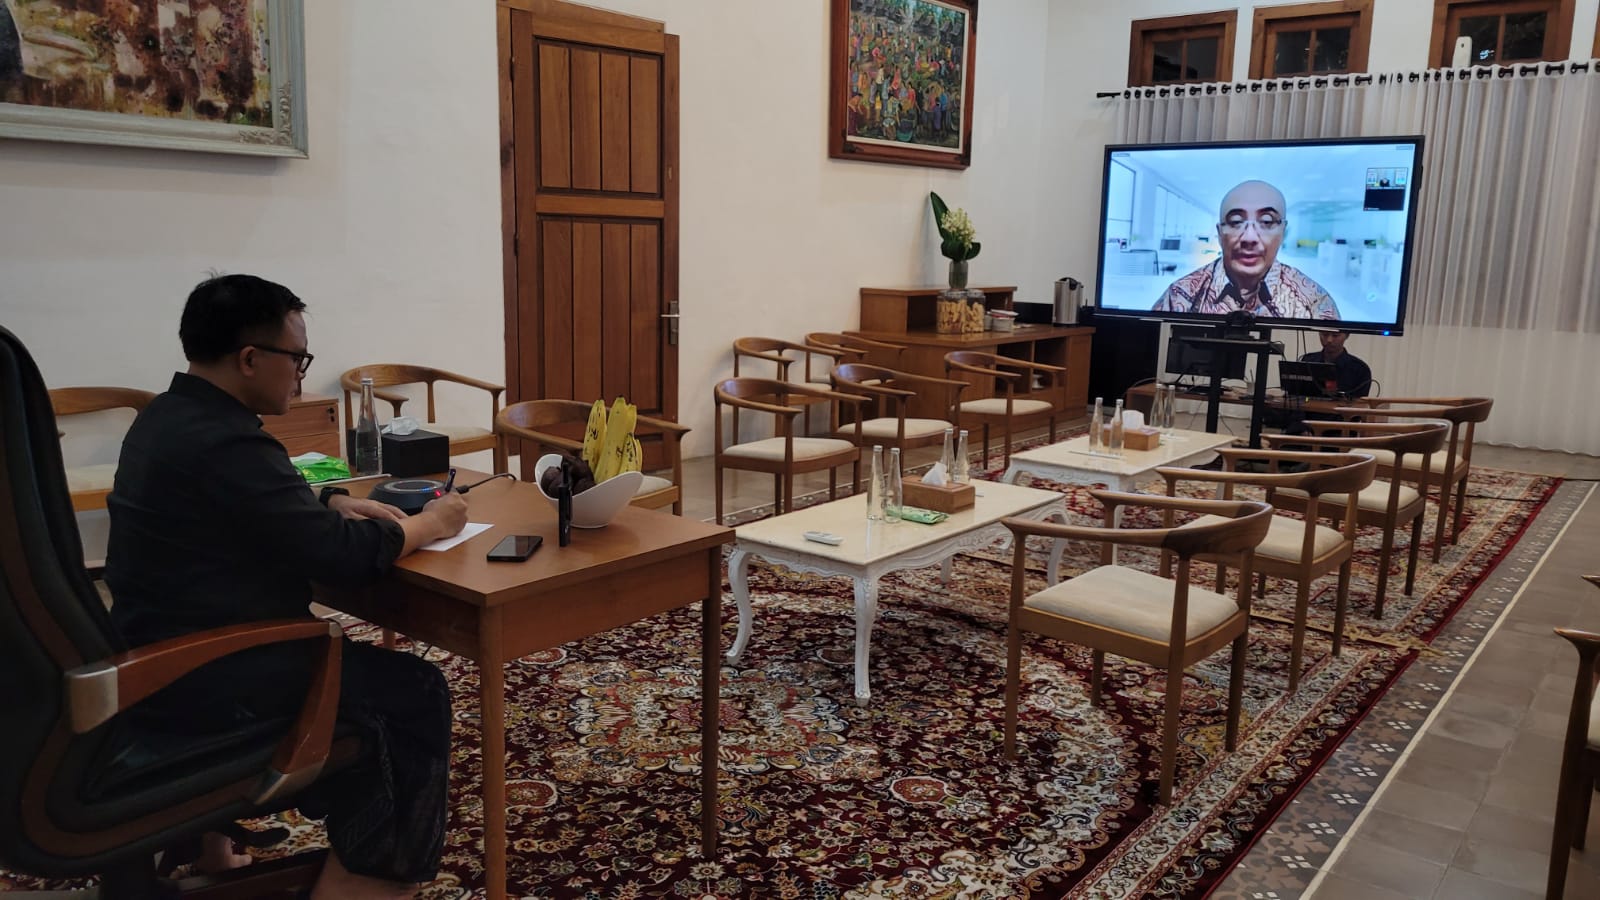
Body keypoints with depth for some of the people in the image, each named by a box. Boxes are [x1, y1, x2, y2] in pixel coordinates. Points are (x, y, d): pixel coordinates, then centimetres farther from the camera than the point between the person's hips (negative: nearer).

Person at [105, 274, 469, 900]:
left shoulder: (170, 416, 8)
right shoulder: (225, 444, -25)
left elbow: (269, 504, 21)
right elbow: (348, 556, -24)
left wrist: (337, 503, 4)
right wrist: (428, 523, -8)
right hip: (195, 676, -11)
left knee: (346, 661, 28)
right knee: (412, 694, -6)